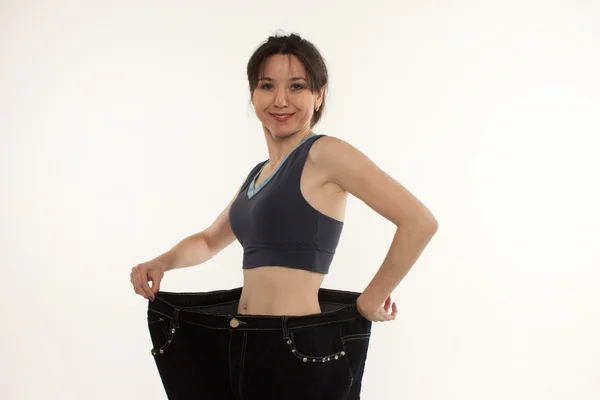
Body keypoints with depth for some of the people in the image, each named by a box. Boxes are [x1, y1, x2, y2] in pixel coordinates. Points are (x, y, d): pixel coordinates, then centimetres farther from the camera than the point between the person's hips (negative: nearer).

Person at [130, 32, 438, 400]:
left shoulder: (326, 154, -10)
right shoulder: (259, 174, 13)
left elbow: (420, 222, -18)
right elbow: (210, 241, 27)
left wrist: (369, 302, -12)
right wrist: (162, 262, 8)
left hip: (299, 351, -8)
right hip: (240, 347, 8)